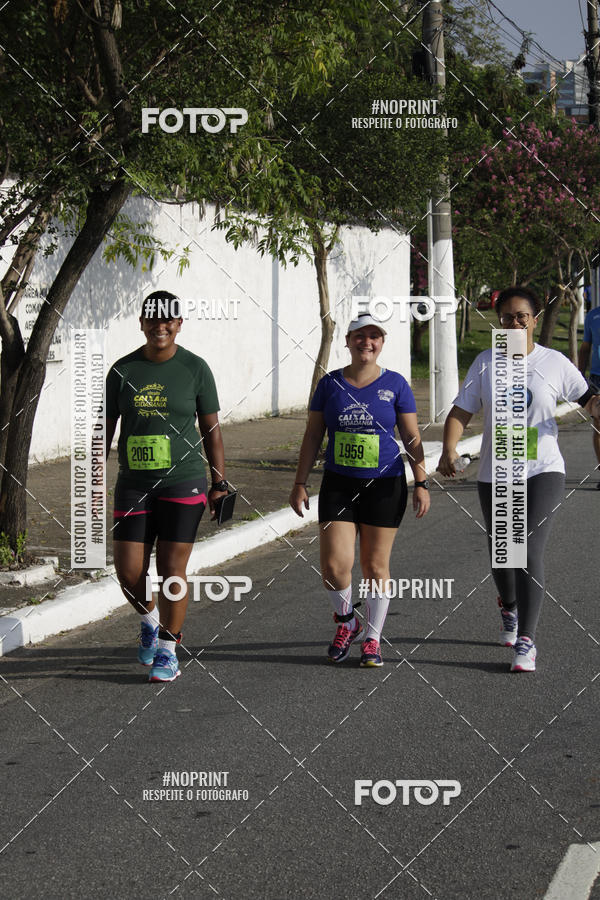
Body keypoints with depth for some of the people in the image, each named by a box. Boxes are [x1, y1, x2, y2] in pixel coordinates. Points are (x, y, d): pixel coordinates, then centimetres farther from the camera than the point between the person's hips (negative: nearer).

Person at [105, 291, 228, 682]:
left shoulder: (195, 368, -1)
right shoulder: (123, 370, 4)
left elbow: (211, 429, 4)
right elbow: (106, 427, 9)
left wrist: (219, 483, 2)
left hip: (184, 484, -2)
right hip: (133, 485, 2)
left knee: (172, 569, -3)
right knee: (129, 570, 0)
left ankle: (168, 651, 10)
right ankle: (150, 620, 31)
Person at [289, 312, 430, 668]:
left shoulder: (395, 385, 0)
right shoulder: (331, 384, 3)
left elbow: (412, 438, 2)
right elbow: (312, 436, 8)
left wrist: (422, 483, -4)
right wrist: (300, 483, 4)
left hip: (384, 486, -1)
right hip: (338, 485, 1)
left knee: (376, 565, 4)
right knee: (334, 565, -8)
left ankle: (373, 639, 18)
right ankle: (346, 622, 20)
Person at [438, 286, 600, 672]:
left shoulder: (554, 362, -1)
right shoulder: (485, 362, 2)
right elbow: (461, 412, 1)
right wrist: (449, 449, -15)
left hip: (543, 471, -2)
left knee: (530, 553, -15)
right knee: (501, 555, 13)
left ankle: (526, 641, -11)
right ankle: (510, 610, 45)